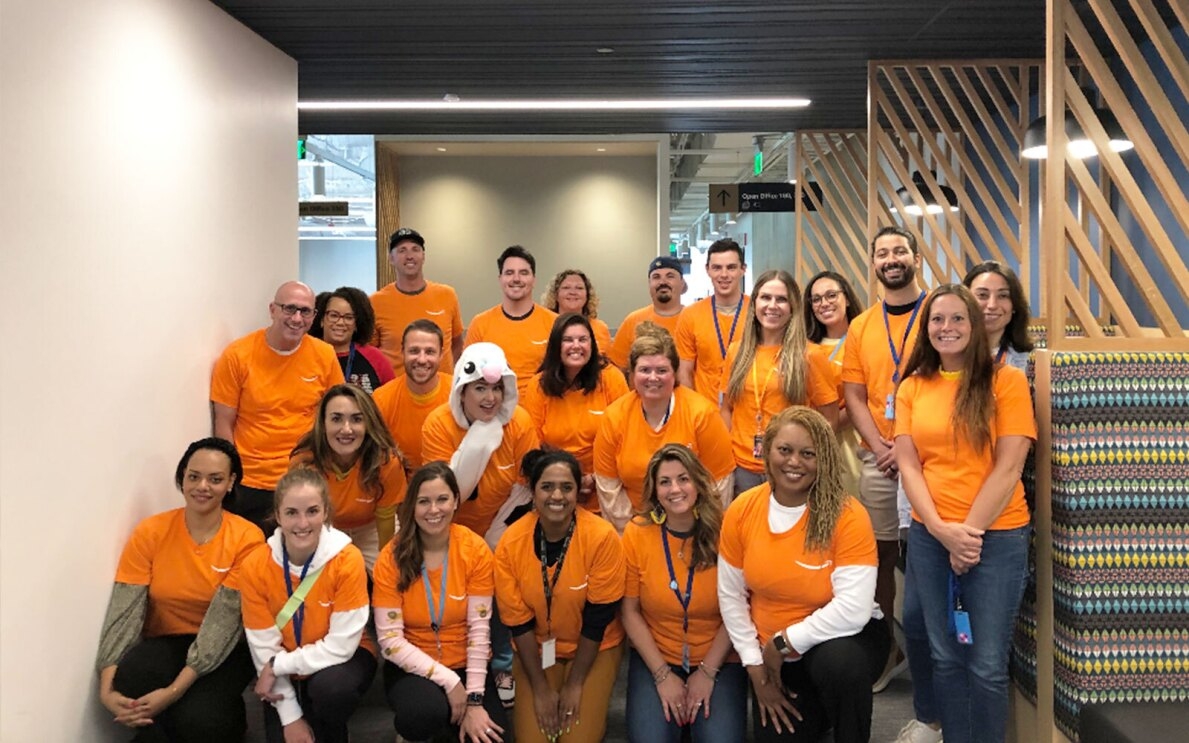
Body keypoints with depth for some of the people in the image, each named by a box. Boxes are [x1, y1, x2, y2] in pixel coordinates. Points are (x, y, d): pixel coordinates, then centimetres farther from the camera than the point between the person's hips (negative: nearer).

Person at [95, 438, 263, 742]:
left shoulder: (247, 538, -15)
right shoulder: (149, 533, -7)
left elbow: (223, 621, -21)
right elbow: (124, 612, -13)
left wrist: (174, 691, -30)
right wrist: (107, 689, -27)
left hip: (223, 650, -2)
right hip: (165, 642, 2)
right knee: (132, 680, -31)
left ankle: (226, 716, 7)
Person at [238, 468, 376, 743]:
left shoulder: (348, 560, -24)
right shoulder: (254, 567, -16)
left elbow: (341, 646, -21)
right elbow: (265, 648, -12)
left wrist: (277, 666, -21)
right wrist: (290, 716, -15)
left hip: (341, 660, -2)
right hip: (286, 675, 2)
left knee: (331, 687, -33)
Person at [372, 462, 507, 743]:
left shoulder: (475, 550, -10)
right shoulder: (392, 557, -12)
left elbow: (479, 629, -10)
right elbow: (390, 640, -14)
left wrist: (474, 699, -16)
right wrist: (448, 679, -20)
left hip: (464, 666, 2)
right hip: (411, 668, -1)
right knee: (426, 711, -33)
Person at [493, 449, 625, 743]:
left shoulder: (602, 537, -23)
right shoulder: (510, 543, -16)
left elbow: (598, 617, -15)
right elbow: (519, 622, -9)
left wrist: (574, 684, -11)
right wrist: (541, 689, -9)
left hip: (594, 647, -1)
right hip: (536, 648, 2)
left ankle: (591, 709, 19)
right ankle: (545, 703, 22)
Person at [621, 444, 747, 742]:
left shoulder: (722, 531, -12)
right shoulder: (637, 533, -8)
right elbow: (630, 611, -3)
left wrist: (707, 672, -9)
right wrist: (662, 674, -8)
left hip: (718, 658, 0)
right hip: (655, 657, 1)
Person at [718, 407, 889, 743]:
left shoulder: (848, 515, -20)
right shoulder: (741, 511, -10)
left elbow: (854, 609, -26)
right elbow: (730, 596, -1)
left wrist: (784, 641, -20)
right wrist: (754, 665, -4)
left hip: (842, 638, -4)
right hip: (773, 653, 4)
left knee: (839, 663, -36)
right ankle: (815, 710, 32)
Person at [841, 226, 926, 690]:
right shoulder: (861, 326, 9)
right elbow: (854, 398, 8)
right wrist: (882, 449, -5)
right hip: (877, 458, 3)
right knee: (881, 553, 8)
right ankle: (886, 651, 21)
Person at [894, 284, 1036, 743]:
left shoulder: (1006, 381, -3)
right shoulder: (912, 387, 6)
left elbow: (1008, 467, -8)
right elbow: (908, 465, 1)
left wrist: (969, 531, -12)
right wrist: (942, 530, -11)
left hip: (996, 536, -3)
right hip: (929, 536, 3)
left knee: (987, 664, 2)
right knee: (945, 657, 11)